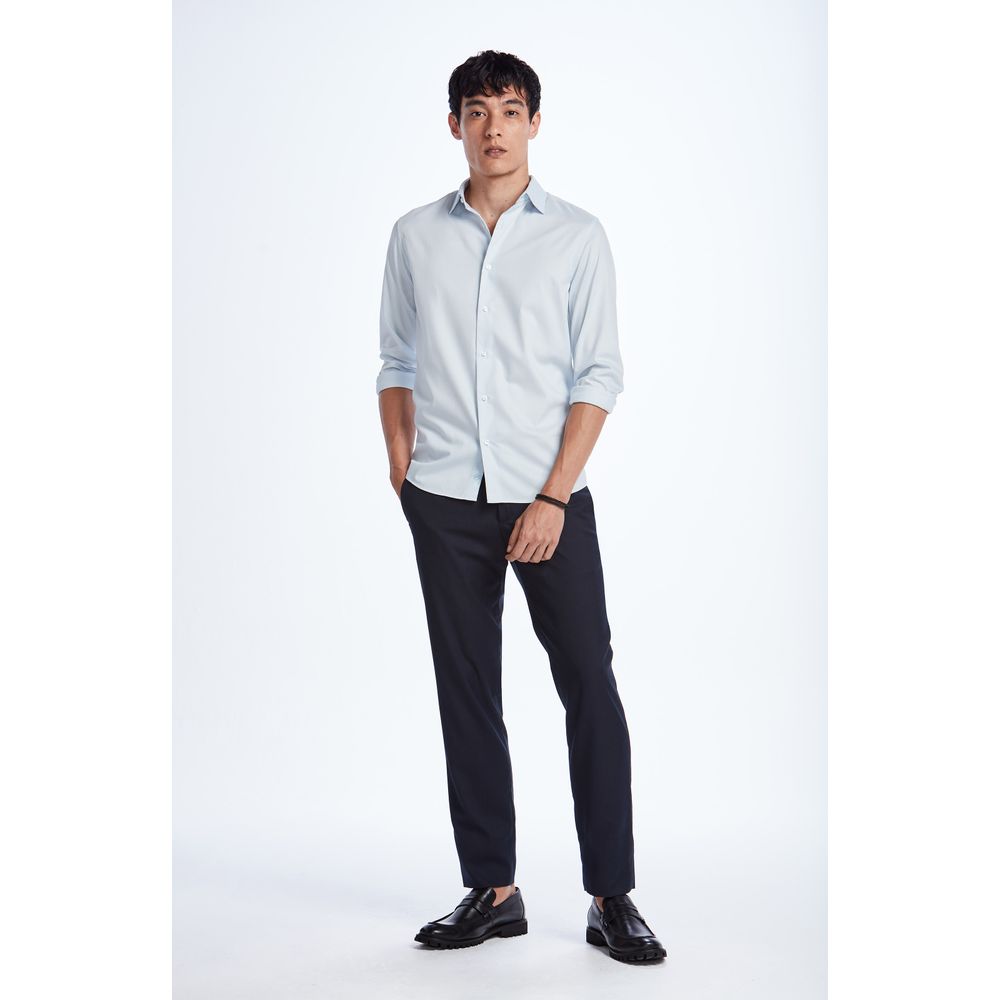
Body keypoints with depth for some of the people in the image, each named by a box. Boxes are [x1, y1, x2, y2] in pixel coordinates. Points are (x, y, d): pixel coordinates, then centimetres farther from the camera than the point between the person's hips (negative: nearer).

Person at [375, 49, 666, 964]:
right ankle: (491, 890, 16)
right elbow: (396, 363, 14)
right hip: (445, 503, 2)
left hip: (548, 498, -2)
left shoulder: (577, 236, 2)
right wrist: (403, 475, 2)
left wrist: (553, 496, -10)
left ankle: (611, 896, 6)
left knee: (591, 688, -3)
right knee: (467, 695, 6)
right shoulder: (415, 236, 9)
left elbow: (598, 375, -2)